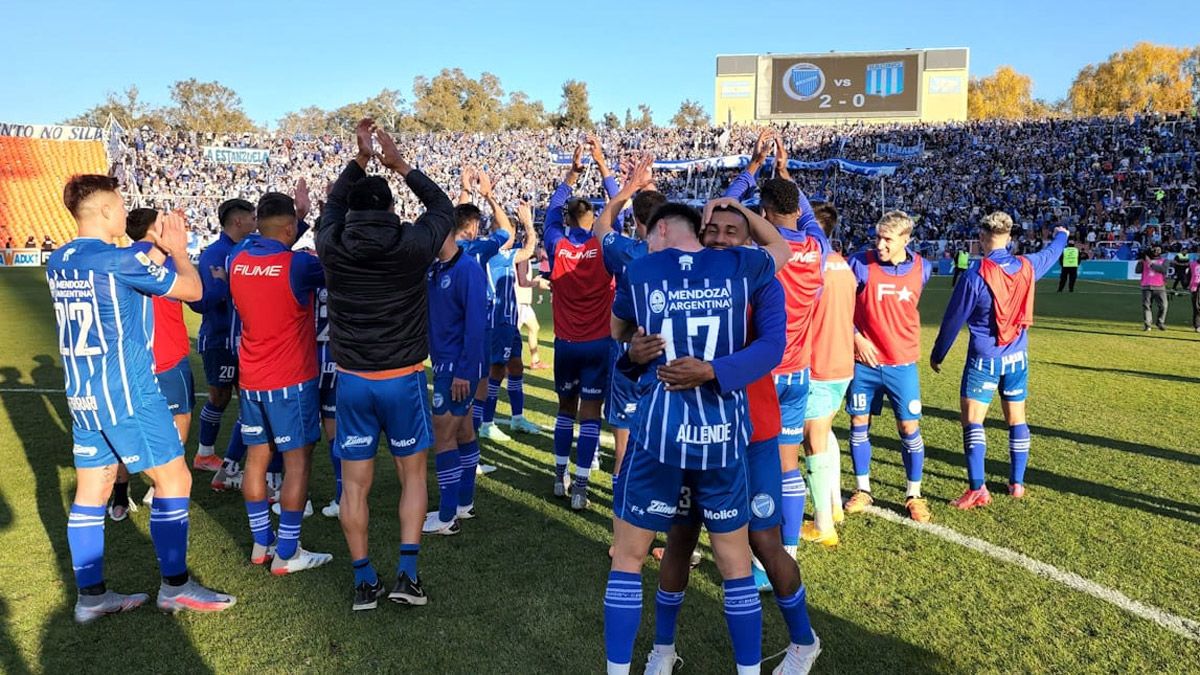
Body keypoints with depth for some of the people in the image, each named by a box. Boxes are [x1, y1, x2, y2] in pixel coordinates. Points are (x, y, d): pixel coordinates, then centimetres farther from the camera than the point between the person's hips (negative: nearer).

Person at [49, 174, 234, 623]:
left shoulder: (58, 262, 8)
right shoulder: (118, 260, -17)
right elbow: (191, 288, -8)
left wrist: (158, 251, 20)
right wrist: (178, 249, 9)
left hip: (82, 396, 9)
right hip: (126, 393, -9)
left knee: (91, 490, 12)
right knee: (174, 480, 2)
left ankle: (90, 595, 20)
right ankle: (175, 586, 10)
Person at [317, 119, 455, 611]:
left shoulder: (331, 246, -5)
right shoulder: (413, 244, -10)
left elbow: (332, 206, 18)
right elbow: (443, 206, 9)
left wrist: (360, 159, 17)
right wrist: (401, 166, 14)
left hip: (351, 380, 2)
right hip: (403, 378, -1)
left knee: (355, 482, 11)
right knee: (412, 473, 15)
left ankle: (364, 582, 16)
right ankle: (407, 574, 9)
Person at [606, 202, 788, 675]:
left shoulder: (638, 272, 3)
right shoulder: (746, 267, 3)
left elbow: (618, 333, 20)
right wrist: (714, 371, -3)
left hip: (659, 430, -1)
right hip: (724, 434, 1)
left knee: (628, 557, 15)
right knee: (735, 562, 17)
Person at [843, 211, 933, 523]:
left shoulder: (921, 268, -2)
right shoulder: (861, 263, -10)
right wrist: (856, 336, -10)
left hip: (902, 363, 1)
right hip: (864, 361, -1)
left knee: (909, 428, 3)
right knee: (859, 423, 8)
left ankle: (914, 495, 19)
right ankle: (862, 490, 25)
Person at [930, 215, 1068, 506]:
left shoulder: (976, 276, -16)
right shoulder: (1027, 266, 0)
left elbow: (953, 320, -8)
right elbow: (1051, 253, 26)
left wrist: (937, 354, 4)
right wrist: (1061, 235, 48)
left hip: (984, 359, -6)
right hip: (1017, 357, 6)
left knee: (973, 421, -4)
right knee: (1017, 420, 15)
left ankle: (978, 489, -9)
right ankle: (1017, 483, 23)